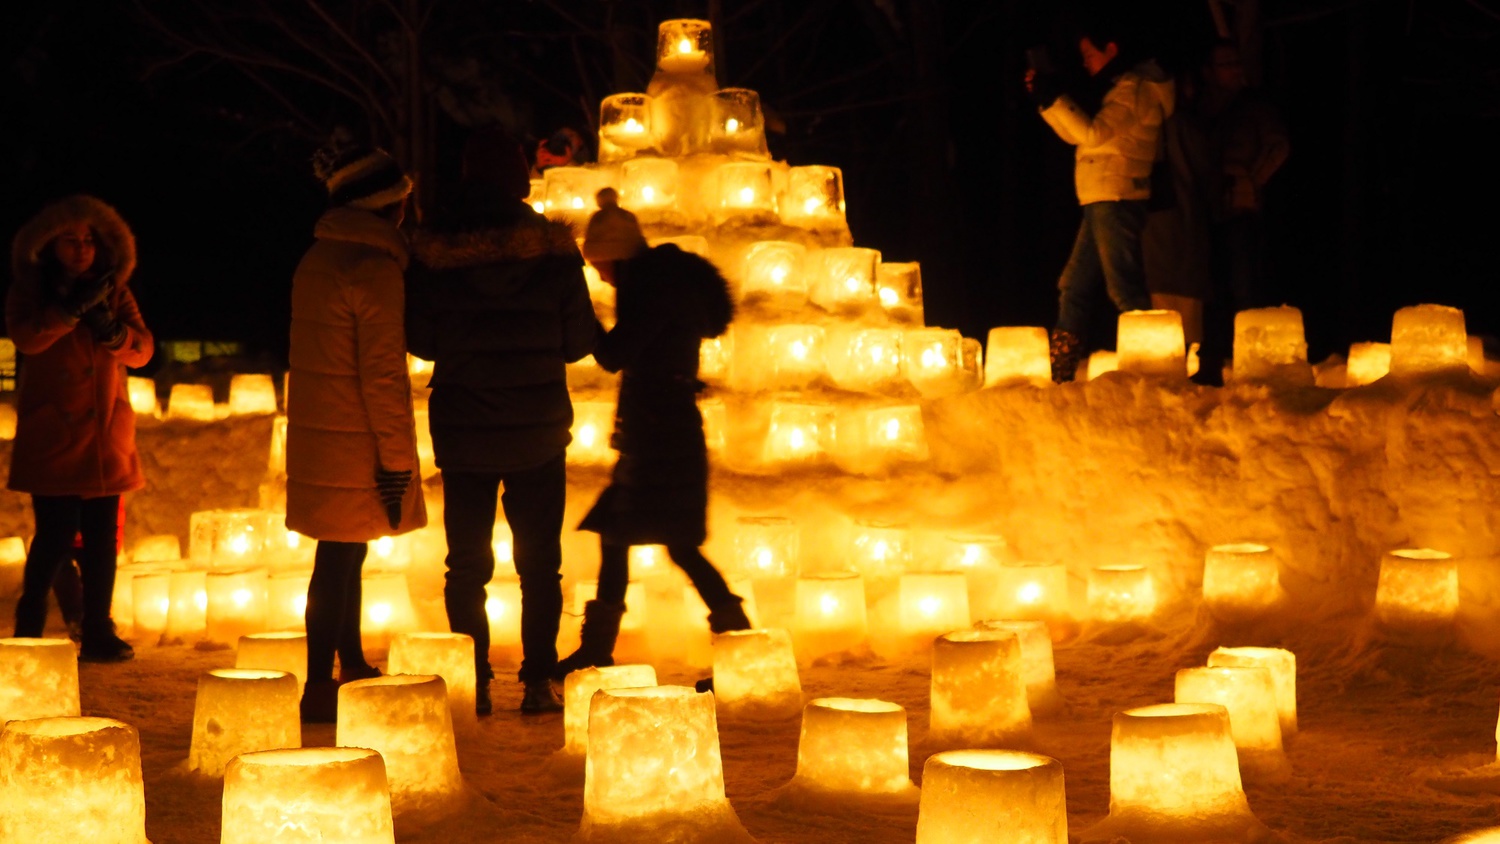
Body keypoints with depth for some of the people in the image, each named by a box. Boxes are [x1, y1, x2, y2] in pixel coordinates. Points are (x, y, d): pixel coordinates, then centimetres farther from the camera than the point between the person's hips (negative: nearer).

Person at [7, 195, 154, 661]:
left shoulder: (115, 293, 13)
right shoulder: (30, 291, 4)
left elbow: (143, 348, 2)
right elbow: (26, 338, -15)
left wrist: (113, 331, -17)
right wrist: (71, 308, -26)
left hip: (105, 434, 3)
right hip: (52, 435, -3)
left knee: (101, 538, 2)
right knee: (55, 535, -9)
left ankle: (97, 634, 8)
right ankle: (28, 631, 3)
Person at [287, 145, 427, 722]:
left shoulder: (317, 259, 13)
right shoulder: (375, 268, -15)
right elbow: (382, 373, -18)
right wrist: (396, 457, -14)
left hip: (317, 432, 9)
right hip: (353, 444, -9)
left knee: (344, 555, 17)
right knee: (339, 560, -5)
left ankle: (352, 668, 28)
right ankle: (320, 688, -2)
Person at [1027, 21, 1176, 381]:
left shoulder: (1134, 87, -8)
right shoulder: (1120, 89, 23)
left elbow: (1094, 133, -20)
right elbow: (1076, 134, 25)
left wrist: (1054, 98, -16)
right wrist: (1045, 99, 14)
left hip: (1118, 200, -10)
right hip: (1103, 203, 10)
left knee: (1124, 288, -13)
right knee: (1073, 287, 11)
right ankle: (1059, 374, 14)